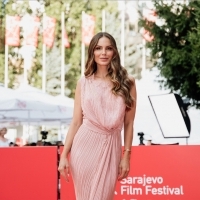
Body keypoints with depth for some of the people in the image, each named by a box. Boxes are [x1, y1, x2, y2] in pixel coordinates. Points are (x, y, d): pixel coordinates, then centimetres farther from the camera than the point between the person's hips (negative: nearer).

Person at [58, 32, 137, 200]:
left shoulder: (127, 82, 1)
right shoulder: (84, 82, 4)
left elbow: (129, 123, 3)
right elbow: (76, 122, 4)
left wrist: (126, 156, 0)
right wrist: (64, 155, 0)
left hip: (110, 146, -1)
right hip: (85, 144, 1)